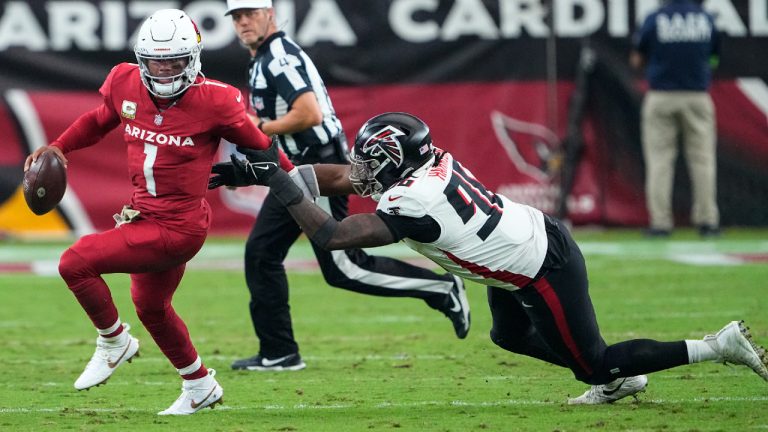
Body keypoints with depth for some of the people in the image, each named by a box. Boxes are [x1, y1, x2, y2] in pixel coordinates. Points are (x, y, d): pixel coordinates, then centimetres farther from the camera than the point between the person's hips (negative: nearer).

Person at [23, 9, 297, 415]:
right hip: (146, 216, 8)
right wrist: (57, 147, 7)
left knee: (75, 263, -17)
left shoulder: (213, 101, -18)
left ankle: (114, 341, 8)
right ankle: (200, 386, 46)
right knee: (150, 306, 26)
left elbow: (258, 145, -4)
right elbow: (99, 120, 18)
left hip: (176, 228, -8)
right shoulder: (125, 84, -4)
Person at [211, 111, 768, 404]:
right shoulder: (425, 161, -2)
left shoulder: (410, 205, -27)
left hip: (545, 270, -9)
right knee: (511, 336, 27)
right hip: (541, 236, 9)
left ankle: (717, 346, 7)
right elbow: (341, 177, 8)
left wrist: (278, 182, -23)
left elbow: (330, 235, -26)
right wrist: (271, 170, 5)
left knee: (593, 363, 6)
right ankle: (619, 378, 31)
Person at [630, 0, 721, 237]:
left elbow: (637, 61, 3)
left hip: (661, 98, -1)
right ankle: (707, 220, 4)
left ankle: (660, 221, -1)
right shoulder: (707, 20, 1)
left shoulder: (654, 20, -6)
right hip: (697, 98, 1)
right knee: (702, 158, 7)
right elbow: (714, 56, 13)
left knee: (659, 159, 3)